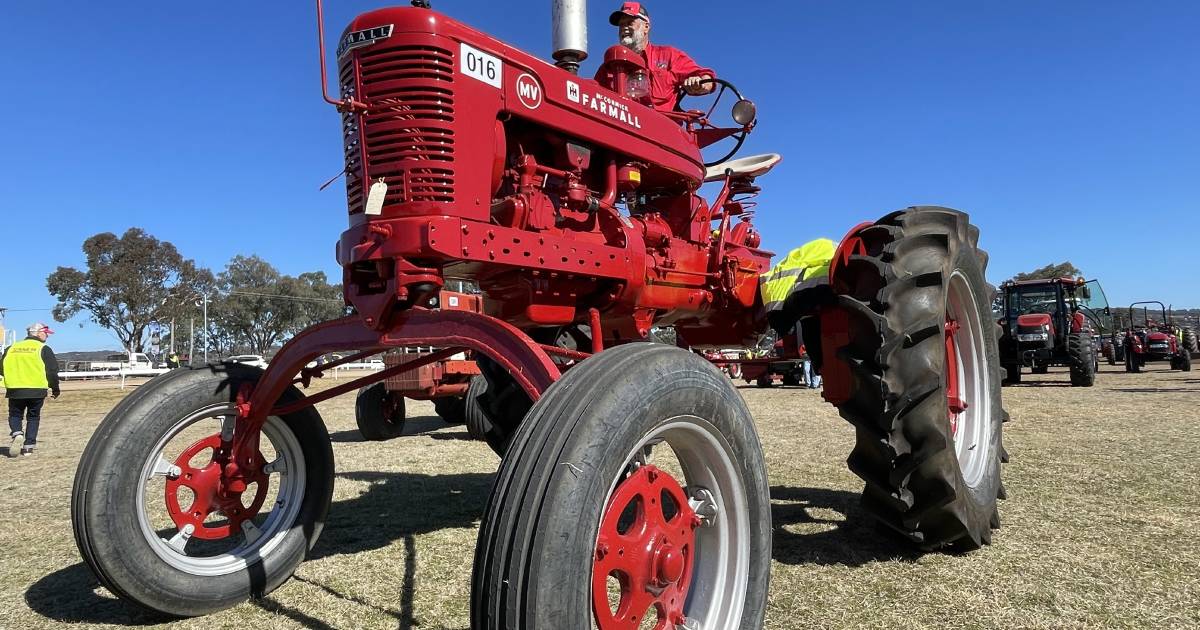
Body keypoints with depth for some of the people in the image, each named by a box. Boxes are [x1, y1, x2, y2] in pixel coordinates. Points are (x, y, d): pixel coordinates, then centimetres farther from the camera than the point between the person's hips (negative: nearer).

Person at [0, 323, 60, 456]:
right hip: (37, 390, -2)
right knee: (33, 417, 10)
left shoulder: (11, 348, 9)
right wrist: (55, 389, 6)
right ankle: (28, 446, 7)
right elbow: (52, 370, -5)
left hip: (15, 390, 2)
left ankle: (17, 434, -12)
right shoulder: (43, 349, -3)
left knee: (15, 415, 16)